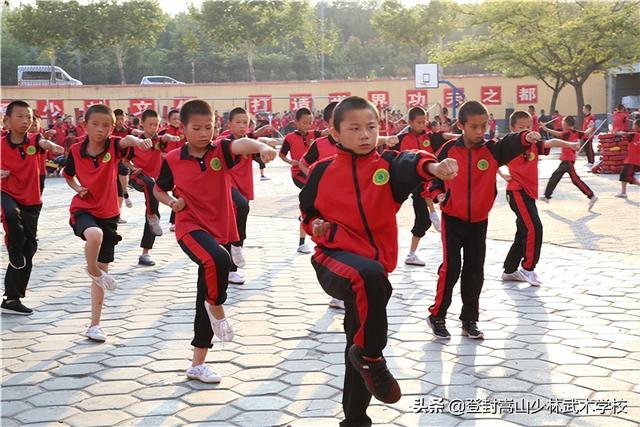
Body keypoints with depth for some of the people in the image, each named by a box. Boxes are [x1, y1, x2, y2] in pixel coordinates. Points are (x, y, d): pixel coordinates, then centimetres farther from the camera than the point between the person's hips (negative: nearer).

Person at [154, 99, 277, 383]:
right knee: (217, 259, -36)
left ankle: (198, 364, 20)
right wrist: (172, 202, -6)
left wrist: (261, 146, -50)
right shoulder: (173, 160, -1)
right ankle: (217, 308, -6)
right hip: (190, 227, -2)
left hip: (221, 230, 2)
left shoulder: (220, 151, -4)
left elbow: (241, 144, -28)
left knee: (205, 297, 9)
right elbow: (158, 189, 16)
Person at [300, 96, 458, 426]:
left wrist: (433, 167, -49)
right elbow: (308, 211, 17)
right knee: (369, 276, -38)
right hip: (334, 258, -3)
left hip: (373, 268, 3)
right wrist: (316, 226, -6)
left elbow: (408, 163, -26)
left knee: (361, 333, 14)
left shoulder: (387, 164, -2)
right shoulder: (322, 171, 1)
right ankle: (372, 359, -17)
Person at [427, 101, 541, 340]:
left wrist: (526, 137, -44)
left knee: (475, 271, 8)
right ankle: (437, 316, 9)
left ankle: (469, 320, 21)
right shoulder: (449, 150, -6)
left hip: (479, 221, 3)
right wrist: (438, 194, -14)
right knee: (450, 268, -6)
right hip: (453, 219, -3)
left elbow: (510, 145, -23)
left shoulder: (492, 150, -4)